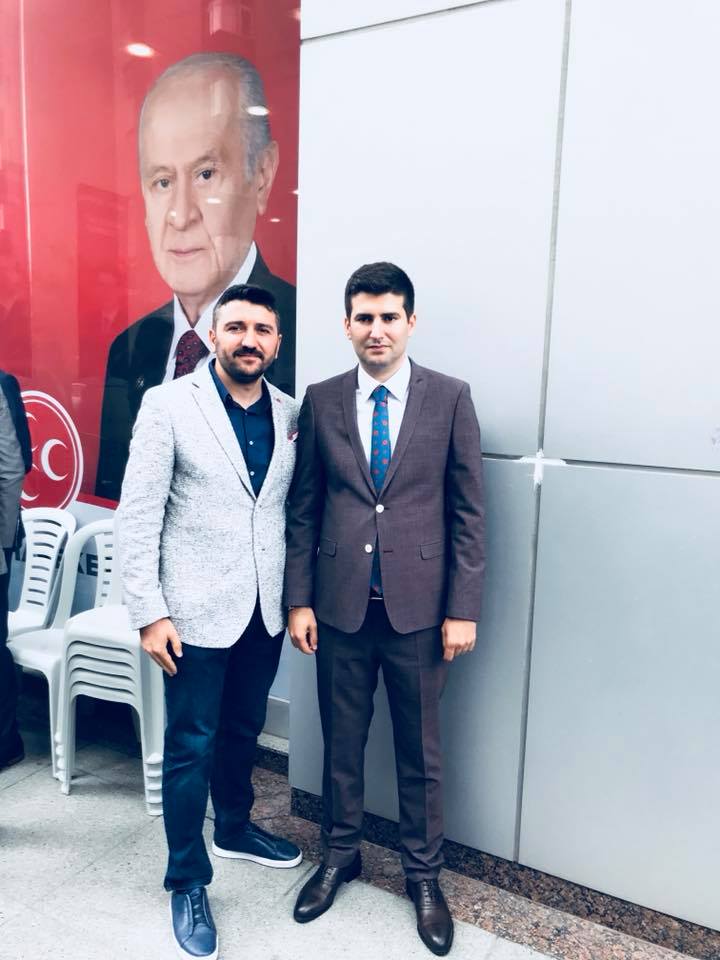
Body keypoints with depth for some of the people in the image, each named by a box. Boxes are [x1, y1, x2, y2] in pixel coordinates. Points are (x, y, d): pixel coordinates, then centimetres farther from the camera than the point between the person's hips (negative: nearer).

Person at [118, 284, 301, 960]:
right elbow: (138, 515, -11)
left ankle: (234, 828, 47)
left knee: (243, 730, 22)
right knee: (191, 746, 9)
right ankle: (187, 881, 30)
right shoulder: (168, 404, -10)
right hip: (196, 611, -4)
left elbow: (293, 510, 7)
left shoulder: (289, 413, 2)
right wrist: (149, 613, -14)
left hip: (265, 610, 4)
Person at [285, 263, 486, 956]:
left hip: (419, 606, -1)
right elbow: (303, 508, 4)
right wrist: (299, 600, 0)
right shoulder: (321, 401, 2)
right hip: (341, 604, 2)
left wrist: (462, 609, -6)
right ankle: (339, 855, 40)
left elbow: (468, 512, -3)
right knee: (341, 741, 16)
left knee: (420, 749, 13)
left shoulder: (449, 398, -3)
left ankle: (423, 874, 35)